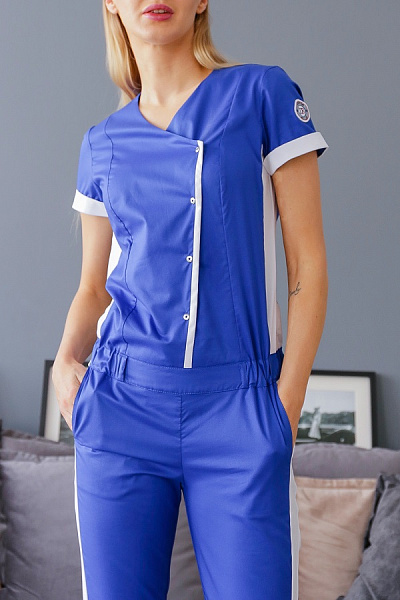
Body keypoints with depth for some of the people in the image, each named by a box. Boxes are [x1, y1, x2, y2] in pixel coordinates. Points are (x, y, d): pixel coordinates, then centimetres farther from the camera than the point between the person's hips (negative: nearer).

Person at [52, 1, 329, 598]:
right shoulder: (103, 143, 12)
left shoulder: (265, 93, 2)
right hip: (121, 406, 3)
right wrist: (66, 358, -2)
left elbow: (308, 264, -1)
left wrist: (286, 408, -6)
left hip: (238, 409, -2)